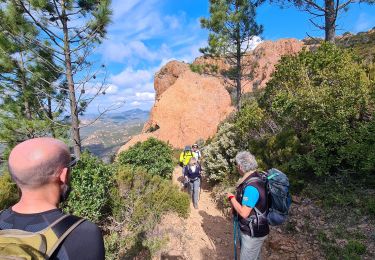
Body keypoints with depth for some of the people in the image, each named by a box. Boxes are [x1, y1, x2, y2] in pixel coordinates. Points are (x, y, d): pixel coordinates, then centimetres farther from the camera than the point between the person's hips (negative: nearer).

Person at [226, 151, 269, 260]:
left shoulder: (251, 186, -33)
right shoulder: (254, 177, -1)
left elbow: (244, 212, -30)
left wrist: (231, 197, -19)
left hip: (253, 233, -9)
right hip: (253, 230, 9)